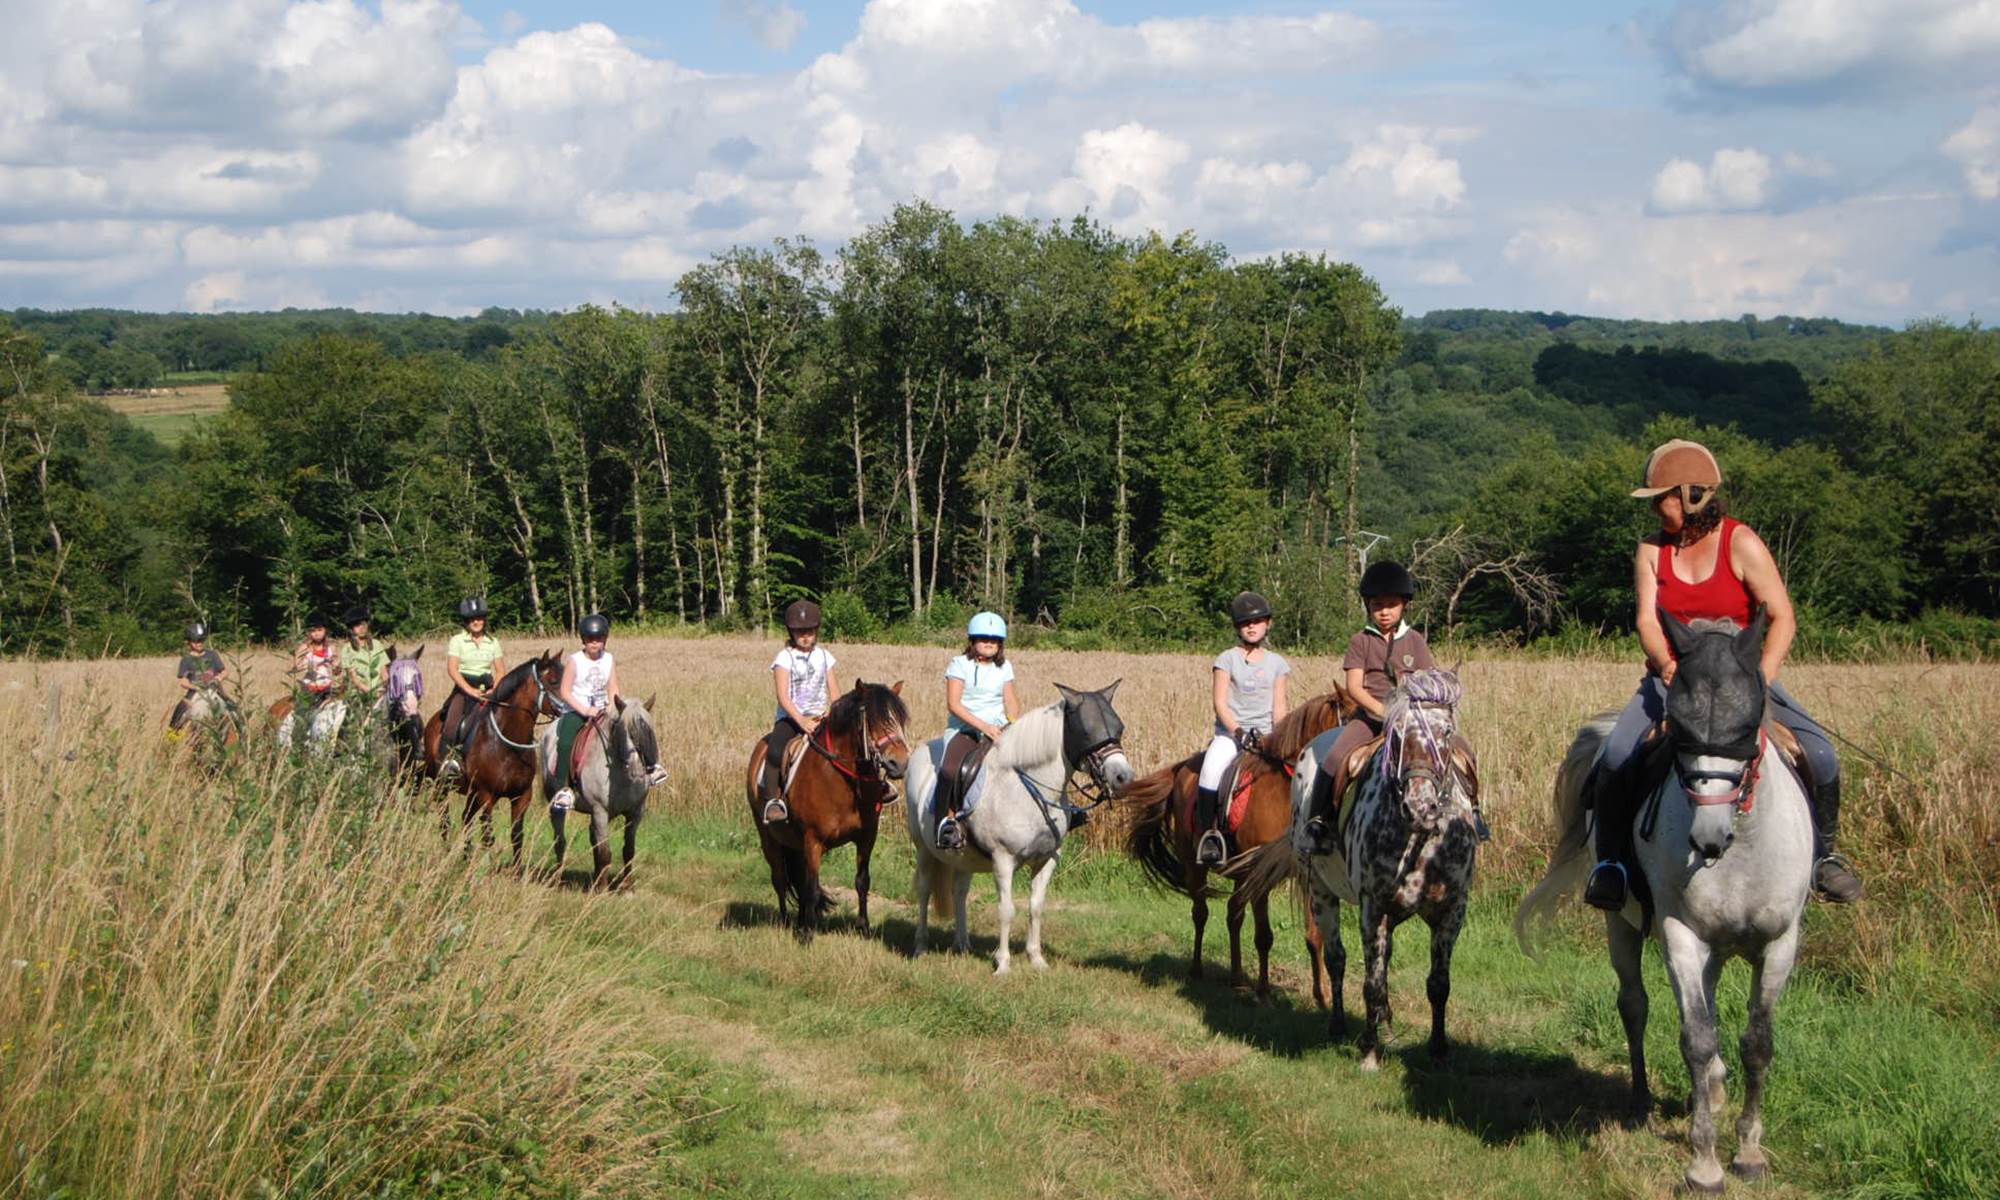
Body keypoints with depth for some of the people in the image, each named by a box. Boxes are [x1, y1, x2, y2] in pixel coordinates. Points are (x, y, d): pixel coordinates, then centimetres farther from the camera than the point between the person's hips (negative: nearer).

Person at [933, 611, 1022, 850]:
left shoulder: (1004, 667, 14)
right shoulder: (960, 665, 0)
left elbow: (1011, 701, 14)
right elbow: (953, 704, -9)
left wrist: (1014, 723, -9)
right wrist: (983, 726, -19)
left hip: (997, 730, 4)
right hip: (964, 729, -4)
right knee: (951, 769, -31)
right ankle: (947, 820, -20)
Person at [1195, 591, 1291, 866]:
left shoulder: (1276, 663, 12)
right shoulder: (1227, 660, 5)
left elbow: (1279, 707, 9)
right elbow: (1220, 703, -3)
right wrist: (1238, 731, -16)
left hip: (1264, 733, 2)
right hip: (1230, 731, -2)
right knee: (1213, 768, -31)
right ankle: (1209, 834, -21)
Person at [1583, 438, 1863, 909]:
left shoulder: (1742, 544, -5)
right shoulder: (1652, 551, 5)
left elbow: (1783, 618, -8)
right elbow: (1648, 620, -4)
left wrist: (1759, 680, -21)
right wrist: (1666, 665, -26)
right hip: (1672, 678, 1)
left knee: (1819, 755, -19)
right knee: (1616, 758, -26)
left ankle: (1821, 854, 6)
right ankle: (1611, 861, -7)